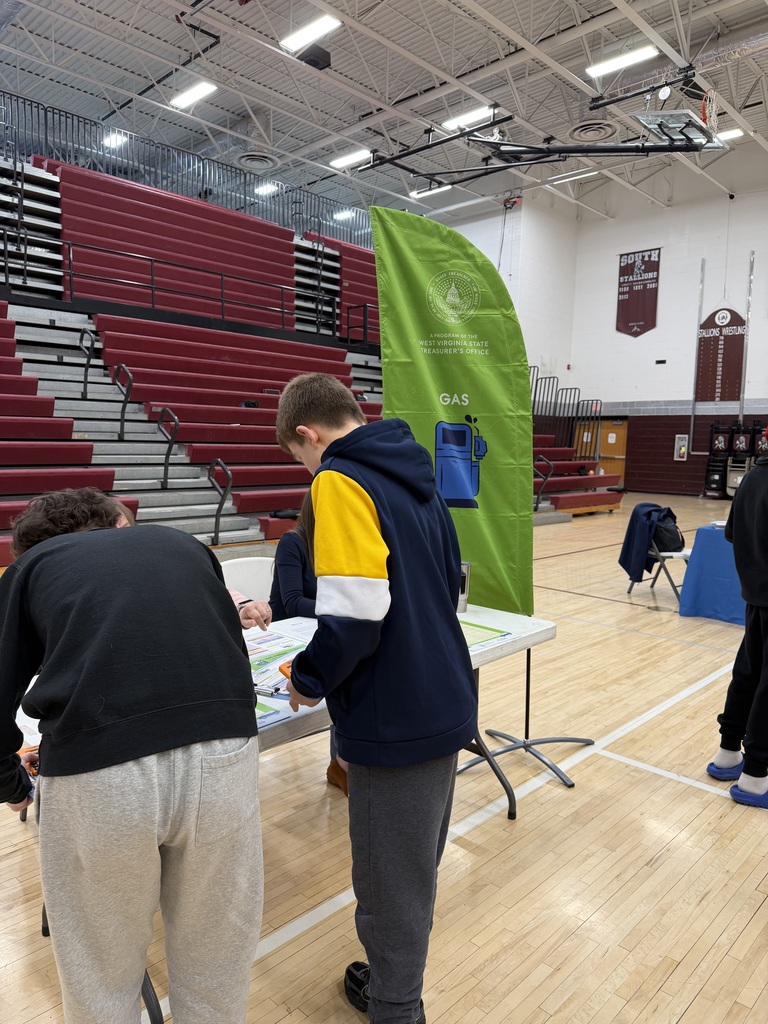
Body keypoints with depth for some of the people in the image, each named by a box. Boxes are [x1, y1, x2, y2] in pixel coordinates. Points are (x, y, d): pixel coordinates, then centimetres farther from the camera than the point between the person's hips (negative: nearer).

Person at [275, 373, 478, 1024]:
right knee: (416, 867, 26)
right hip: (446, 704, 9)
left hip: (396, 724, -9)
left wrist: (310, 680, -7)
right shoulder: (413, 475, 8)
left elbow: (354, 613, -27)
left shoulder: (339, 481, -17)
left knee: (390, 886, 13)